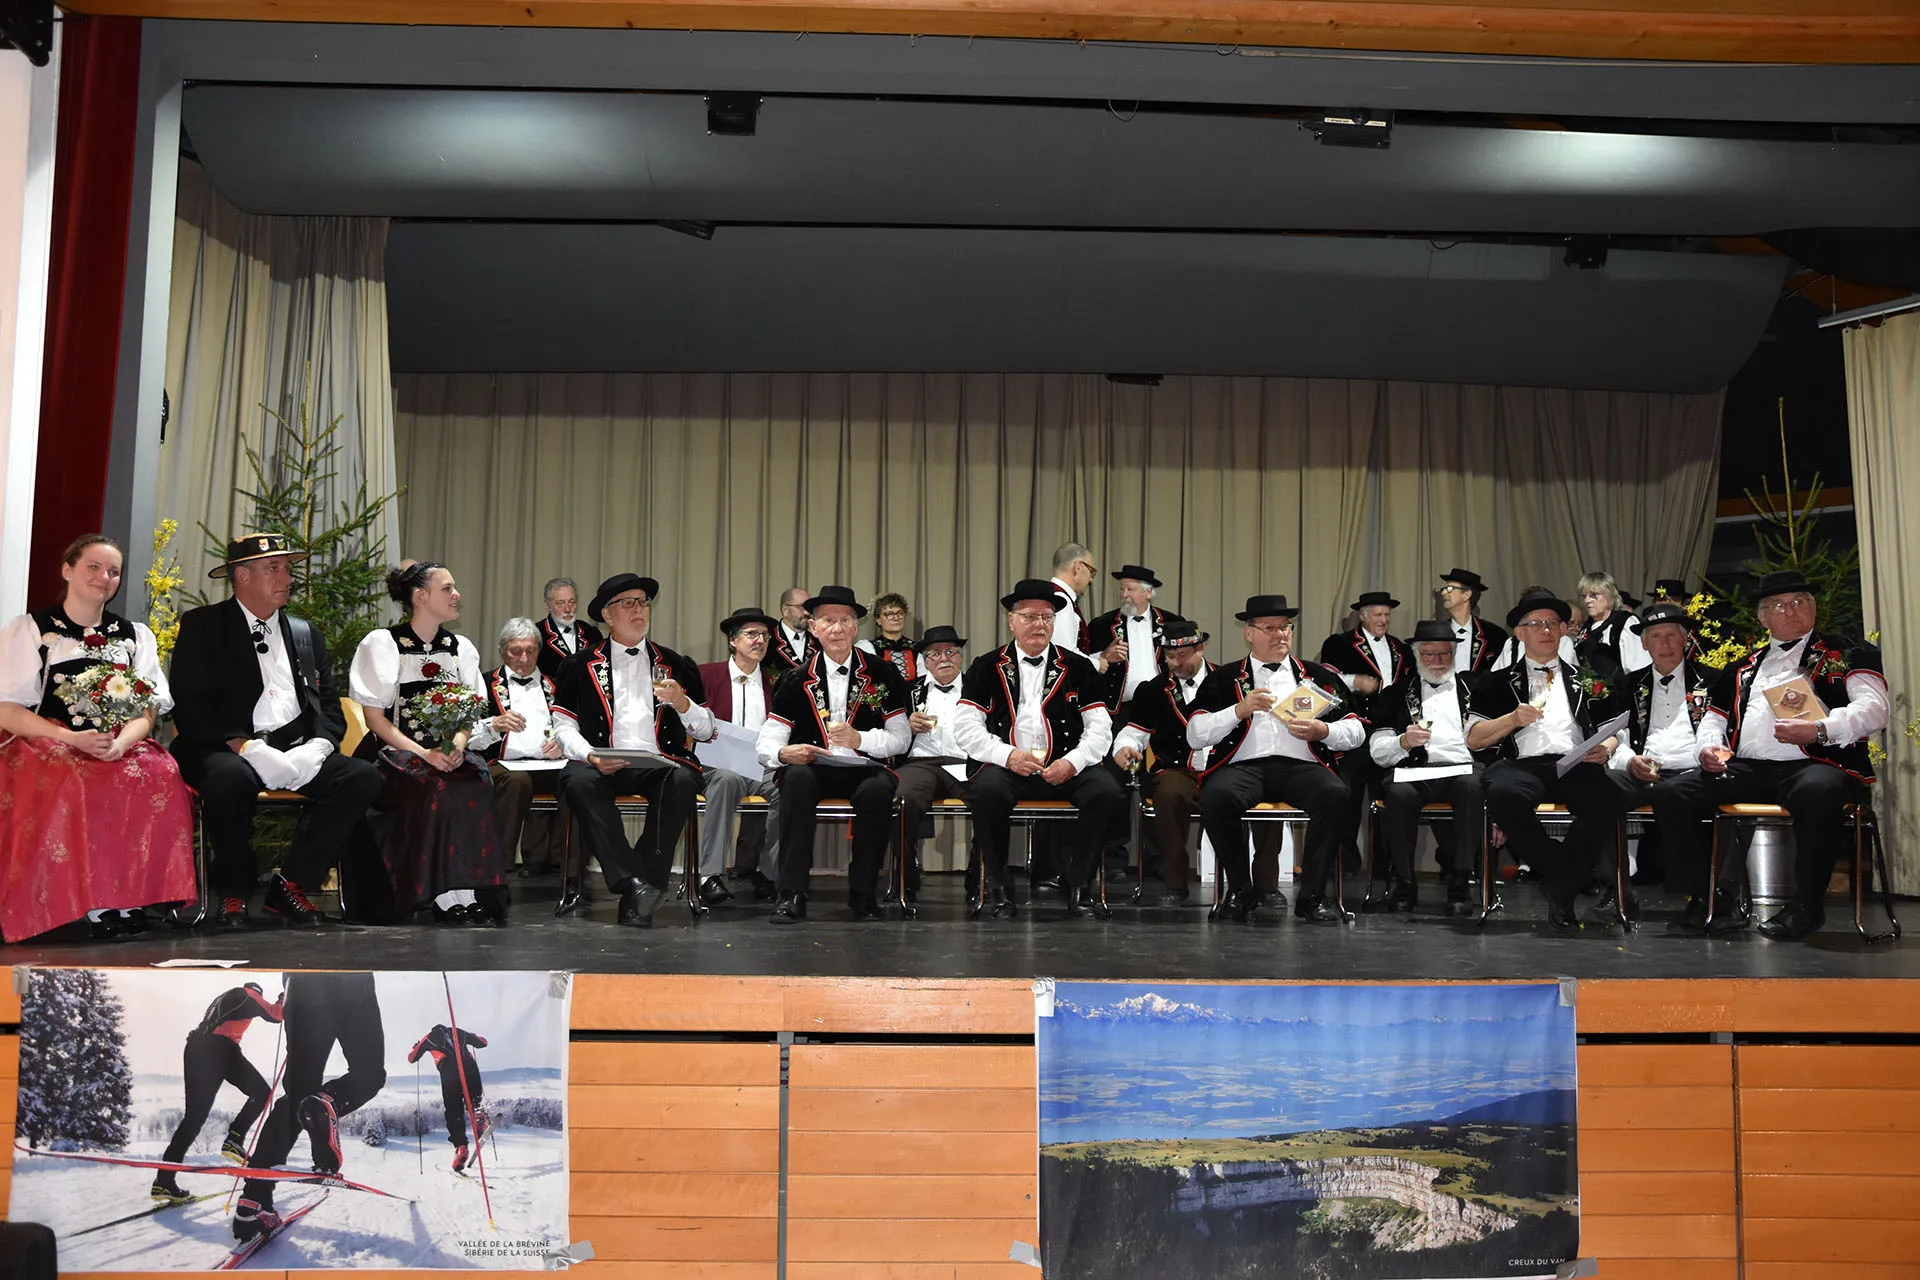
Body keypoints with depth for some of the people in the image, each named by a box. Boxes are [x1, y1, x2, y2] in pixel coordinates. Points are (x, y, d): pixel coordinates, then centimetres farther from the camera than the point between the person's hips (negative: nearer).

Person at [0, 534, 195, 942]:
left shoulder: (135, 636, 18)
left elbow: (148, 711, 9)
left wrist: (120, 743, -15)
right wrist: (73, 739, -17)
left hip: (119, 746, 3)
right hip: (46, 742, -2)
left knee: (161, 774, -31)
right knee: (75, 783, -37)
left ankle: (132, 896, -28)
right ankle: (90, 902, -29)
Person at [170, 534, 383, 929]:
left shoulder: (307, 634, 21)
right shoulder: (202, 627, 7)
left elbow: (330, 709, 15)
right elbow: (189, 708, -5)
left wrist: (315, 748, -8)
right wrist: (245, 746, -19)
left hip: (297, 749, 4)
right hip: (227, 750, -4)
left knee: (364, 777, -22)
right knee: (230, 777, -38)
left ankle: (289, 885, -11)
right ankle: (233, 894, -14)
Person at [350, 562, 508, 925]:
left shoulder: (461, 648, 15)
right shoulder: (383, 644, 1)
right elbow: (375, 717, -5)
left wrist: (457, 745, -11)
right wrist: (422, 753, -18)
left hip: (449, 755, 4)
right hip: (395, 754, -4)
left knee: (476, 783, -30)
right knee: (437, 790, -34)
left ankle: (477, 891, -30)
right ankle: (450, 897, -31)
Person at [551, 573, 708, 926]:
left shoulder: (677, 665, 21)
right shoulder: (581, 665, 17)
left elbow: (706, 730, 17)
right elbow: (564, 726, 9)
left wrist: (682, 704, -4)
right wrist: (590, 756, -11)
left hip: (659, 762, 1)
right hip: (601, 763, 0)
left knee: (682, 780, -34)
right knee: (579, 781, -35)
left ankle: (641, 889, -30)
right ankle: (635, 883, -34)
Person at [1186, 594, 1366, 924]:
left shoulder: (1320, 676, 22)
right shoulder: (1224, 679, 17)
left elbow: (1357, 731, 17)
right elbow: (1195, 735, 6)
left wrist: (1323, 731, -4)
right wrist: (1240, 710, -7)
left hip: (1301, 766, 1)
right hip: (1243, 765, -1)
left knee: (1336, 795, -32)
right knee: (1217, 796, -34)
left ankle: (1311, 896, -19)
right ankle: (1240, 891, -14)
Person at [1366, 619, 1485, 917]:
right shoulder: (1397, 694, 20)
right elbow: (1377, 752, 11)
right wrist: (1403, 741, -10)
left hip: (1463, 768, 1)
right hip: (1413, 769, 0)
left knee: (1472, 788, -35)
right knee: (1399, 794, -35)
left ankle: (1459, 883, -28)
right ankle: (1403, 884, -21)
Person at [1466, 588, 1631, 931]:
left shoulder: (1586, 681, 27)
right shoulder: (1499, 682, 21)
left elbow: (1613, 732, 21)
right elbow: (1473, 738, 12)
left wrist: (1605, 747, -3)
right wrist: (1513, 718, -4)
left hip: (1575, 765, 1)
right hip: (1521, 764, -1)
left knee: (1609, 800, -34)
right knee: (1503, 794, -39)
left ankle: (1559, 889, -17)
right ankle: (1568, 877, -19)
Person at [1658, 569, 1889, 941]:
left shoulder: (1846, 653, 12)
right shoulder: (1743, 669, 26)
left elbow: (1874, 709, -2)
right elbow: (1714, 718, 29)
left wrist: (1819, 729, -18)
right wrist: (1708, 746, 5)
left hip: (1814, 764, -5)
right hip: (1745, 768, 5)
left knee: (1818, 792, -41)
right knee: (1673, 796, -16)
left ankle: (1806, 905, -23)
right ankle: (1705, 896, -5)